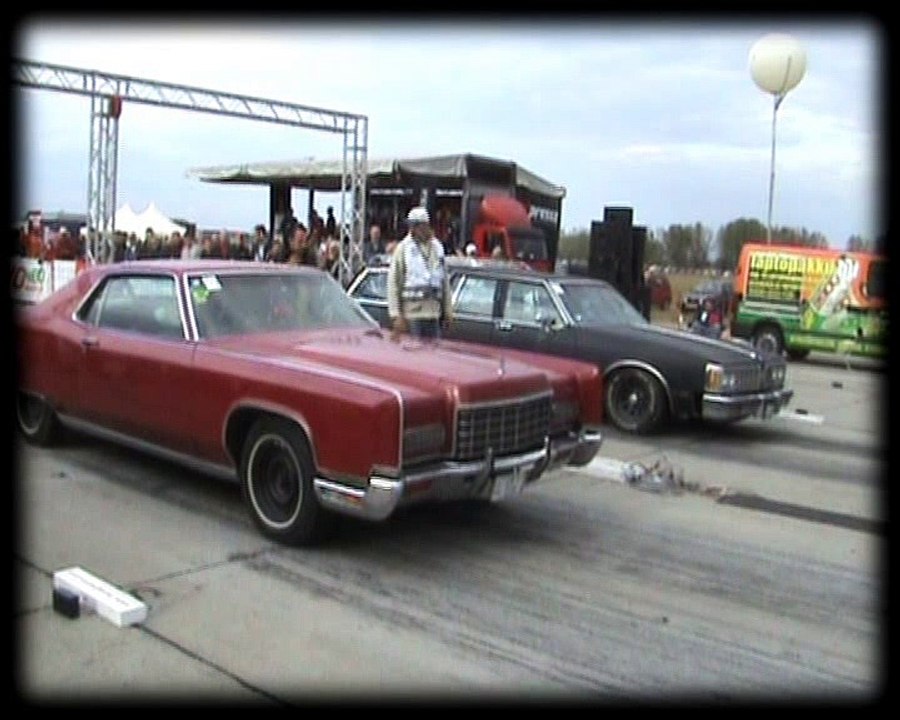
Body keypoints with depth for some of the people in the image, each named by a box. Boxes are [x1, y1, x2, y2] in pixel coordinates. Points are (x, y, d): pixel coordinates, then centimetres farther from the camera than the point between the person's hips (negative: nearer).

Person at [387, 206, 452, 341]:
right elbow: (393, 284, -4)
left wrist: (447, 310, 15)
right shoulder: (403, 249, -2)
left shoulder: (437, 247, 13)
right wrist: (396, 315, -10)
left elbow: (445, 281, 18)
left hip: (433, 313, 5)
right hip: (412, 314, -5)